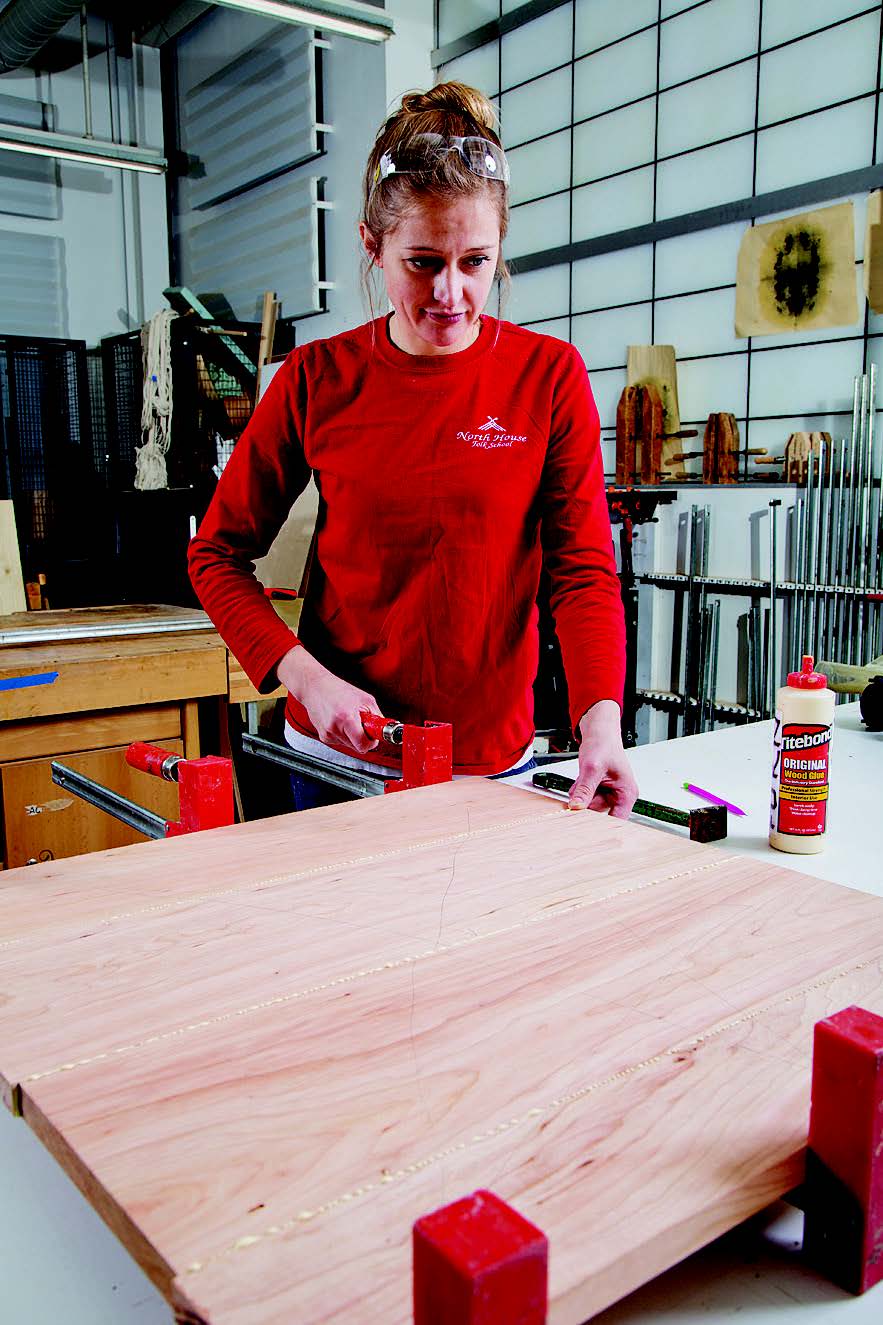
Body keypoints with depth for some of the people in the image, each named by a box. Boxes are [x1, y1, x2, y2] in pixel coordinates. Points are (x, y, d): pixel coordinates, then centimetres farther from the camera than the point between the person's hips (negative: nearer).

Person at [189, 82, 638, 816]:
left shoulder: (548, 375, -5)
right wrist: (307, 678, -15)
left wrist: (601, 720, -25)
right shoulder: (318, 378, -5)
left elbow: (583, 567, -9)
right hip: (336, 750, 1)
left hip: (492, 756, 0)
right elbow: (218, 554, -1)